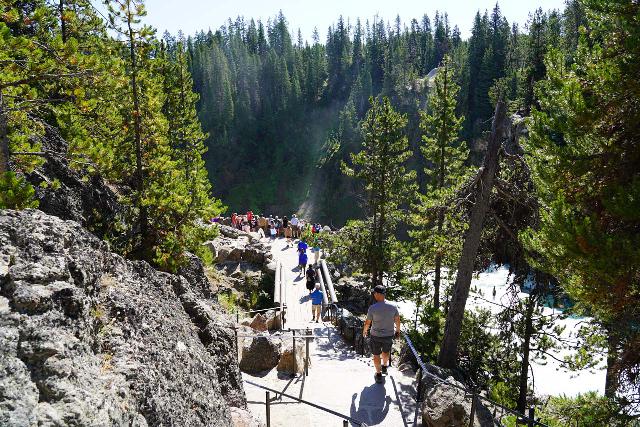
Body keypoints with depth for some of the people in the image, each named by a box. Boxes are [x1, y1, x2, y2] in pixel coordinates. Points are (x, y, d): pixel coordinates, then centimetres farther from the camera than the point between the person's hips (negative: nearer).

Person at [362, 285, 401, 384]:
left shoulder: (372, 308, -22)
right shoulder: (393, 307, -15)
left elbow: (367, 323, -10)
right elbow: (397, 320, -1)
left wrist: (364, 331, 10)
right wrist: (398, 330, 18)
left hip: (376, 336, -3)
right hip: (389, 335, 3)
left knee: (376, 355, 17)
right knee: (386, 352, 29)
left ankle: (379, 375, 28)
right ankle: (384, 367, 52)